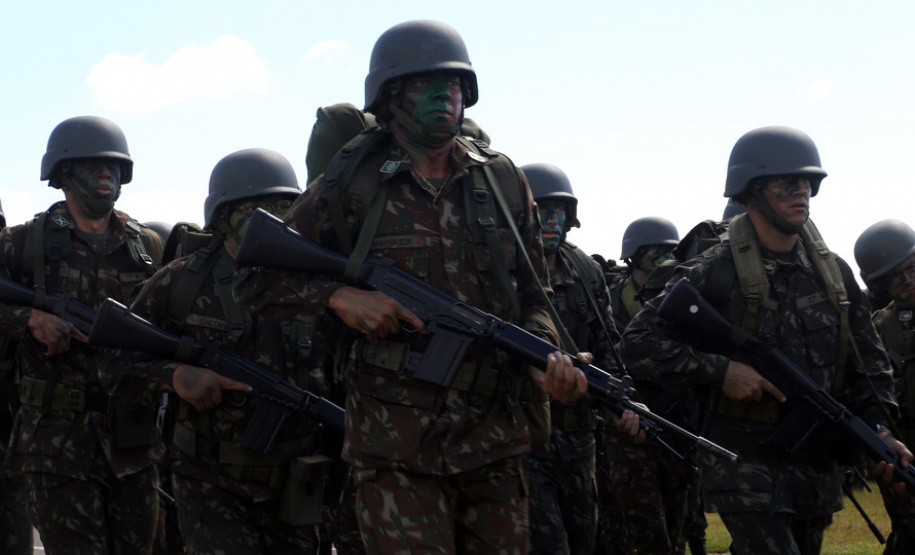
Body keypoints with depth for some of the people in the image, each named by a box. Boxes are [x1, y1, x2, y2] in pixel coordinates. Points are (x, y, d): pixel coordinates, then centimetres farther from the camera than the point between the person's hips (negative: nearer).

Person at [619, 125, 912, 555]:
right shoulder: (715, 274, -8)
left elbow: (867, 358, 16)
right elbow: (638, 344, -10)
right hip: (745, 467, -6)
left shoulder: (835, 273, 9)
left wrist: (877, 429, 1)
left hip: (817, 467, 6)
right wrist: (720, 370, -17)